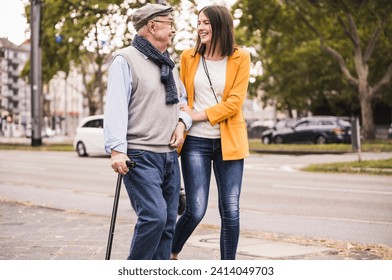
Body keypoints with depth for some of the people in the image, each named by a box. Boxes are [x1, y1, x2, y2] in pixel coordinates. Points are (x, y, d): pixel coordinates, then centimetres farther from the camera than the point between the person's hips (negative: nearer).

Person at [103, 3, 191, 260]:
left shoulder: (169, 64, 20)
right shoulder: (126, 60, -5)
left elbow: (183, 99, 28)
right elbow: (116, 107, -14)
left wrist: (182, 122, 5)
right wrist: (117, 149, -24)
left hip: (170, 154, 8)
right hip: (140, 156, -8)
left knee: (168, 222, 6)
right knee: (154, 215, -19)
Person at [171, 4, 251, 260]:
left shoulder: (240, 58, 0)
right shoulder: (189, 57, 6)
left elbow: (234, 103, -7)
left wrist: (197, 115, -11)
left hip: (229, 142, 0)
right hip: (196, 142, 0)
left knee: (231, 211, 0)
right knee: (195, 210, -5)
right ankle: (170, 254, 22)